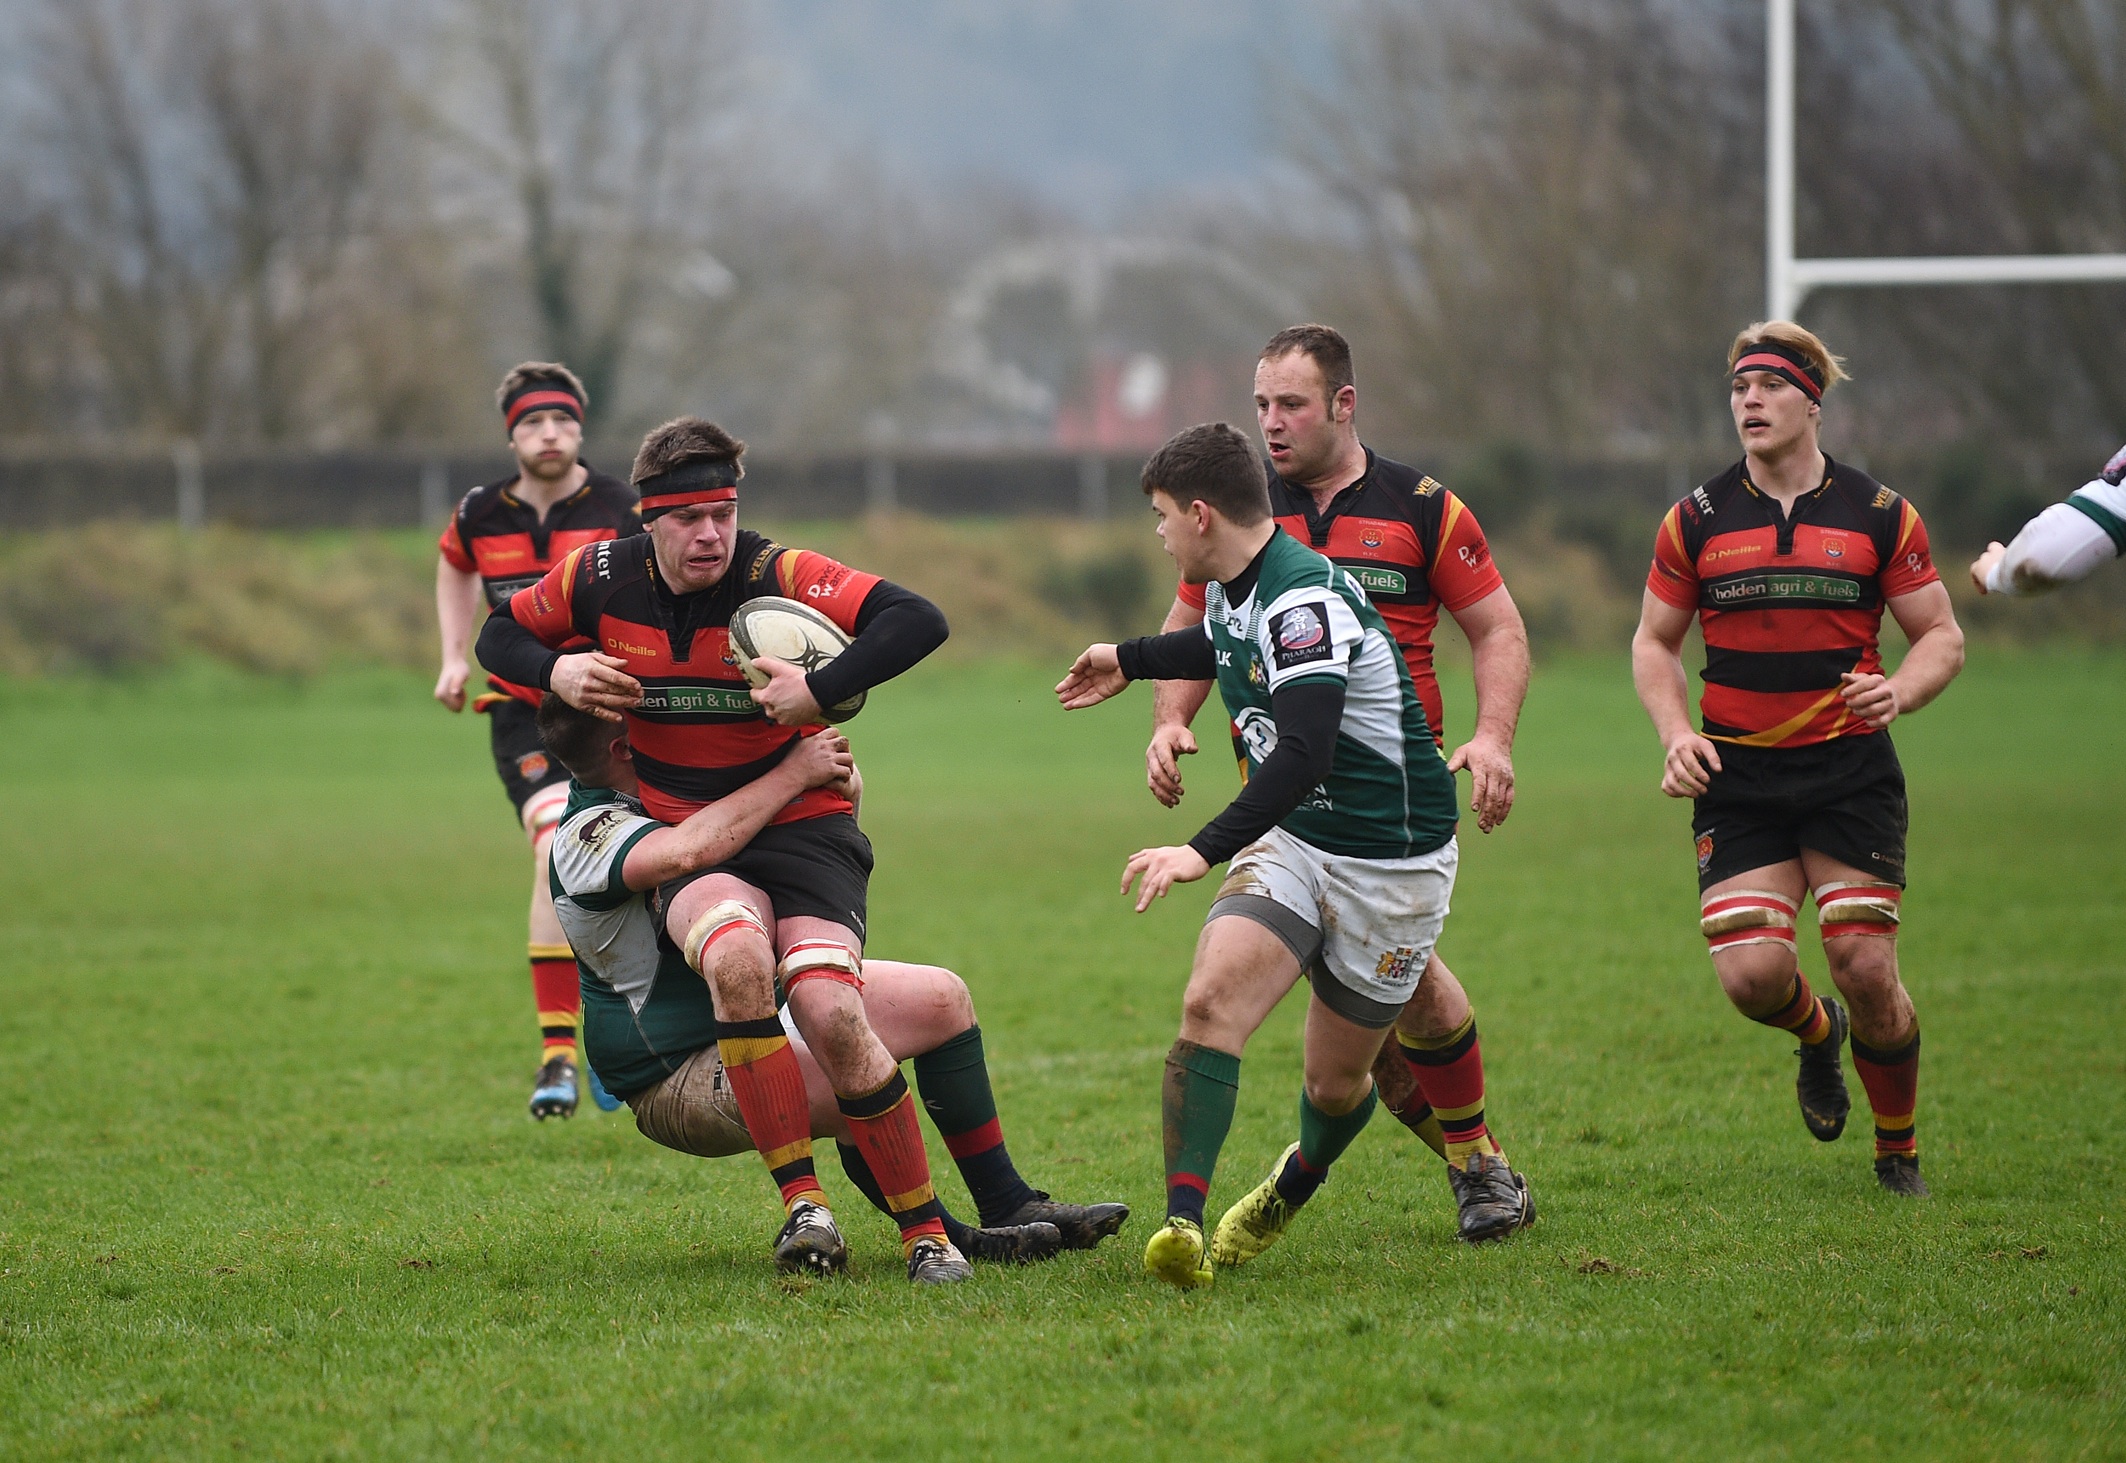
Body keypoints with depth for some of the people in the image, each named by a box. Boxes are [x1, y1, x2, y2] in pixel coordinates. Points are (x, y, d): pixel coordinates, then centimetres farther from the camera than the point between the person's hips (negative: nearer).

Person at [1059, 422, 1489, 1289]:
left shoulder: (1305, 601, -26)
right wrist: (1131, 661, 40)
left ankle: (1295, 1185, 43)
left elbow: (1302, 755, -36)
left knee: (1335, 1079, 8)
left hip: (1391, 860, -7)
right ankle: (1183, 1221, -29)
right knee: (1210, 1002, -21)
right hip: (1290, 842, 7)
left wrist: (1204, 851, -43)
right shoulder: (1232, 591, 3)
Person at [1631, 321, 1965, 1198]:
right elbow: (1654, 642, 13)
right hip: (1738, 774, 1)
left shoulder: (1877, 515, 1)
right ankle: (1817, 1034, 26)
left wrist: (1900, 692, -15)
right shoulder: (1698, 520, 4)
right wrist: (1676, 733, -4)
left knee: (1865, 969, -9)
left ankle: (1899, 1150, 16)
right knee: (1752, 974, -13)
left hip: (1850, 771, -1)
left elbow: (1941, 634, 7)